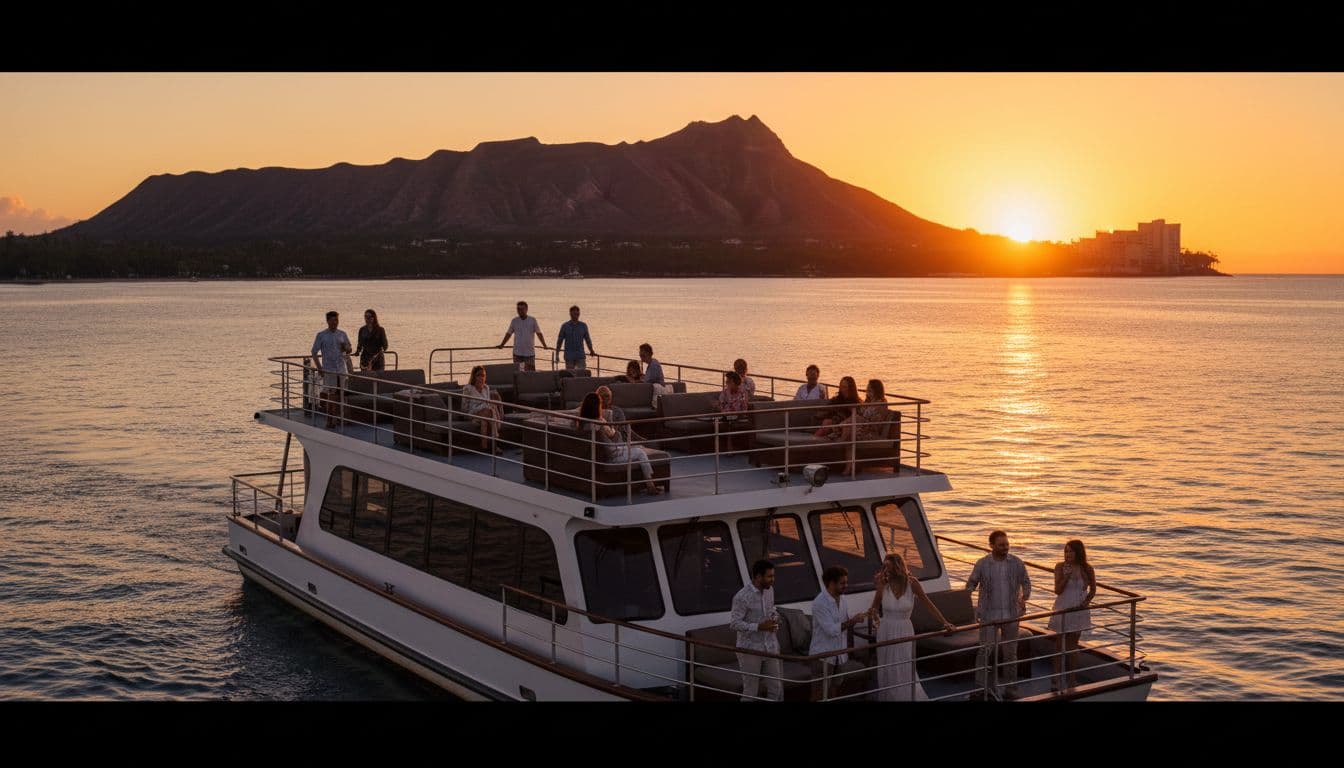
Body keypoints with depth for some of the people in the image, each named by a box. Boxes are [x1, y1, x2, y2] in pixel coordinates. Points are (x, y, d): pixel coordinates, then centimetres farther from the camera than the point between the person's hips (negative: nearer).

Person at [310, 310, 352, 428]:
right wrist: (319, 368, -7)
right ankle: (330, 421, 0)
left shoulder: (342, 334, 9)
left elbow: (349, 350, 19)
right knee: (330, 395, -4)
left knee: (341, 395, 5)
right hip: (329, 370, -4)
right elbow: (314, 352, 1)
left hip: (342, 369, 4)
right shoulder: (321, 335, -1)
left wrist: (346, 348, -6)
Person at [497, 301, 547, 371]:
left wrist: (545, 346, -3)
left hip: (530, 352, -1)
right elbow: (508, 334, 12)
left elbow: (539, 334, 2)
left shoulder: (532, 320, 0)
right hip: (517, 352, 1)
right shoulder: (514, 321, 4)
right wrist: (501, 345, 11)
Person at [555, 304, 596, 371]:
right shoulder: (565, 326, 1)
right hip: (569, 356, -1)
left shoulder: (583, 325, 6)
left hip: (580, 356, 1)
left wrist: (591, 351, 16)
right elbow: (560, 340, 5)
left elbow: (587, 339, 15)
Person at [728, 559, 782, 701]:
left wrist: (775, 618, -4)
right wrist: (759, 627, -25)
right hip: (750, 649, -6)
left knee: (776, 688, 10)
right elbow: (734, 623, -18)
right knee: (750, 691, 3)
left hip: (770, 647, 6)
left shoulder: (770, 590, 4)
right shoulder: (742, 597, -19)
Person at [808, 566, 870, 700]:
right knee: (820, 694, 0)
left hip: (838, 654, 8)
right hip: (822, 655, -8)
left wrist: (856, 618, -6)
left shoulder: (841, 598, 5)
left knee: (835, 689, 16)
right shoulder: (819, 603, -21)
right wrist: (853, 620, -24)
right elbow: (831, 630, -25)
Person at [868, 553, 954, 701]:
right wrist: (874, 613, -18)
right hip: (886, 631, 1)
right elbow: (875, 607, 5)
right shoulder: (883, 585, -9)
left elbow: (928, 604, -2)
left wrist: (944, 622, -3)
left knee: (905, 672, 0)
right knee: (887, 672, 8)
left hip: (905, 631, -1)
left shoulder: (912, 583, -11)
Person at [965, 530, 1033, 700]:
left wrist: (1024, 597, -8)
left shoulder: (1017, 563, 0)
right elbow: (971, 584, 3)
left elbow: (1026, 582, 9)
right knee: (985, 651, -7)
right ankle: (981, 688, 0)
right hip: (989, 614, -2)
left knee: (1010, 652, 9)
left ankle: (1010, 689, 18)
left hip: (1011, 614, 2)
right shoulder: (982, 564, -4)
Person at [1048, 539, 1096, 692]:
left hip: (1078, 611, 1)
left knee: (1073, 645, 10)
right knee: (1058, 645, 4)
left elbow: (1093, 589, 8)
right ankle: (1055, 679, 10)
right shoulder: (1060, 567, -8)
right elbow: (1057, 590, -11)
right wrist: (1067, 576, -24)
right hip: (1061, 610, -1)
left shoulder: (1087, 569, -4)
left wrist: (1087, 601, -10)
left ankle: (1071, 680, 17)